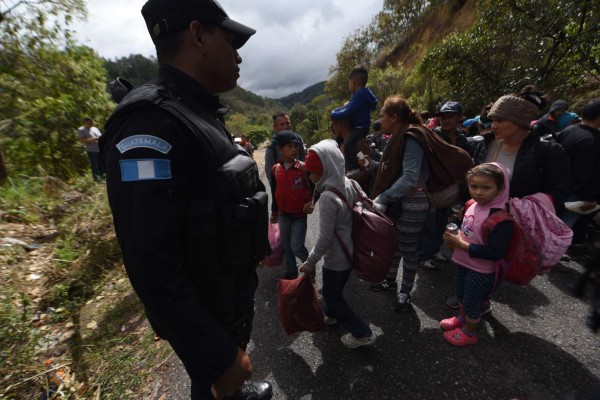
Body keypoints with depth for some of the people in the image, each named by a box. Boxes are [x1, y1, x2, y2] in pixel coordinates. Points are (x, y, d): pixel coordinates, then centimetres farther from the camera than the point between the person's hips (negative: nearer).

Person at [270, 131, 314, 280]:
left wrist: (311, 201, -15)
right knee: (286, 245, 16)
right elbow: (274, 193, 8)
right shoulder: (275, 169, -4)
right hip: (283, 215, 4)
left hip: (300, 215, -4)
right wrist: (274, 213, 14)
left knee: (297, 247, -4)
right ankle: (291, 271, 38)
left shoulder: (304, 168, -14)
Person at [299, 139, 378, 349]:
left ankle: (362, 333, 28)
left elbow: (325, 238, -25)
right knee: (334, 288, 30)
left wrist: (310, 263, -12)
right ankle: (330, 314, 55)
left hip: (336, 258, -8)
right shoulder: (349, 184, -6)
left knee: (332, 295, 16)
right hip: (351, 251, 8)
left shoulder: (328, 197, -29)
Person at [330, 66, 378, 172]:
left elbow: (348, 113, -23)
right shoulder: (362, 93, 15)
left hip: (361, 127, -11)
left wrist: (333, 115, -10)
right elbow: (349, 107, 19)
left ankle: (353, 170, -30)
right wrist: (335, 111, 6)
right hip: (358, 126, 11)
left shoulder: (359, 95, -17)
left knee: (348, 145, -30)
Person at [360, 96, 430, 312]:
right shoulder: (397, 138, 9)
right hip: (397, 200, 9)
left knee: (408, 249, 7)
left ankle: (405, 292, 26)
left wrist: (382, 198, -30)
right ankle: (390, 280, 39)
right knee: (394, 243, 19)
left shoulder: (410, 140, -20)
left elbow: (409, 178, -29)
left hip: (412, 203, -9)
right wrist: (371, 164, 7)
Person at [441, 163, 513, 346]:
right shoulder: (473, 205, -5)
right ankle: (461, 318, 53)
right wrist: (454, 238, -7)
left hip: (481, 271, -7)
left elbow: (495, 252, -30)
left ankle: (469, 332, 40)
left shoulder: (501, 217, -28)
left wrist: (461, 244, -26)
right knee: (461, 294, 27)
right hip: (463, 262, 7)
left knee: (472, 301, 15)